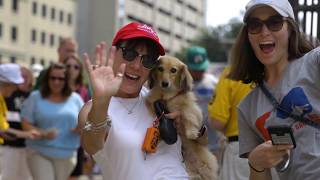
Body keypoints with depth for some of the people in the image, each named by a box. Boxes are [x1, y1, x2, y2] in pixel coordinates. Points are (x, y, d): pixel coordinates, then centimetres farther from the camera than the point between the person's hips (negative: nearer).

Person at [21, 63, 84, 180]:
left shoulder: (75, 99, 8)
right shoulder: (35, 97, 2)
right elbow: (26, 124, -2)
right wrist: (43, 134, -21)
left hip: (66, 154, 3)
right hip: (39, 152, -3)